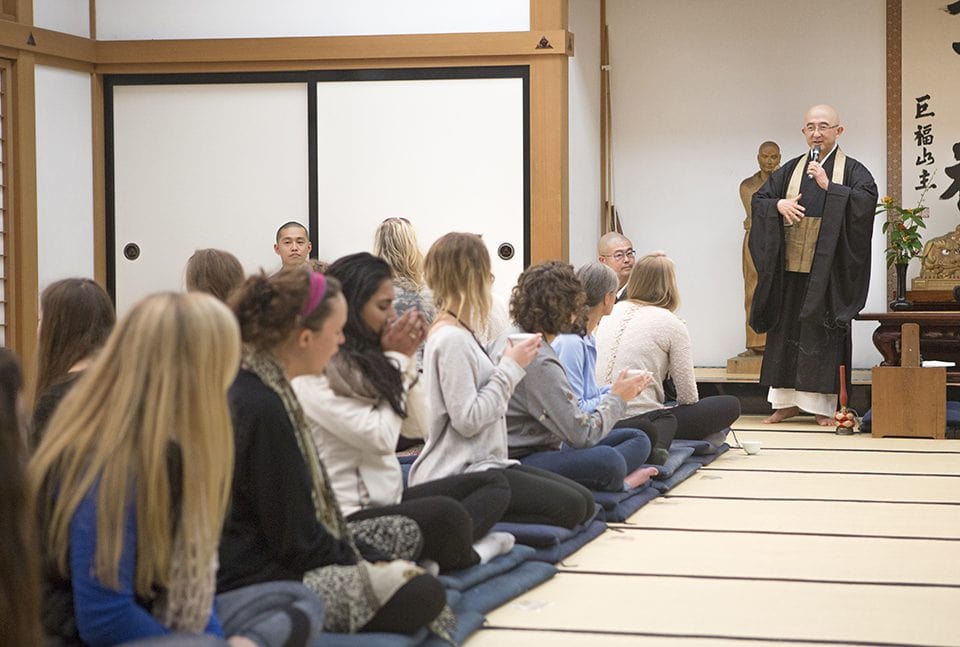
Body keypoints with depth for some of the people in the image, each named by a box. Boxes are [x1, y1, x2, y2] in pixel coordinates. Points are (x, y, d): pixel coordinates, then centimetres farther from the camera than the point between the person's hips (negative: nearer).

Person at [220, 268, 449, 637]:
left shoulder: (263, 389, 8)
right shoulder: (263, 409, -23)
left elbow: (305, 502, 13)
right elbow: (295, 541, -20)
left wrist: (363, 555, 7)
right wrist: (366, 564, -6)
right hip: (256, 581, -11)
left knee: (405, 534, 23)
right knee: (423, 593, -20)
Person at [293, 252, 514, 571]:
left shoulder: (366, 361, 12)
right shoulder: (312, 373, -14)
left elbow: (419, 427, 14)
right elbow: (381, 437, -18)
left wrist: (407, 358, 3)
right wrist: (396, 358, -7)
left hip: (388, 499, 10)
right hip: (349, 518, -10)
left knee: (494, 483, 3)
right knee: (446, 514, -34)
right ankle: (465, 558, -1)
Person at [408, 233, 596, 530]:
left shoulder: (458, 332, 14)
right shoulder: (451, 339, -16)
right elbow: (468, 420, -20)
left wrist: (511, 365, 7)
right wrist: (510, 368, -12)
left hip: (481, 463, 10)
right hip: (456, 476, -10)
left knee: (584, 502, 0)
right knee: (568, 508, -20)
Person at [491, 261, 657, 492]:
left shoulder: (508, 339, 9)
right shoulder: (540, 363, -22)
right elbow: (583, 434, -19)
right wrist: (616, 398, -3)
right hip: (520, 461, -11)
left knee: (637, 439, 7)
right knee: (607, 460, -35)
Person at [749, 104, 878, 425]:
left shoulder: (852, 170, 2)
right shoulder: (790, 170, 13)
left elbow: (867, 200, -14)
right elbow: (758, 199, 13)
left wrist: (829, 186, -20)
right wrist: (778, 204, -7)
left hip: (828, 266, -4)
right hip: (790, 266, 4)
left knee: (822, 331, -4)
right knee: (786, 329, 5)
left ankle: (824, 404, 0)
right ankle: (786, 400, 12)